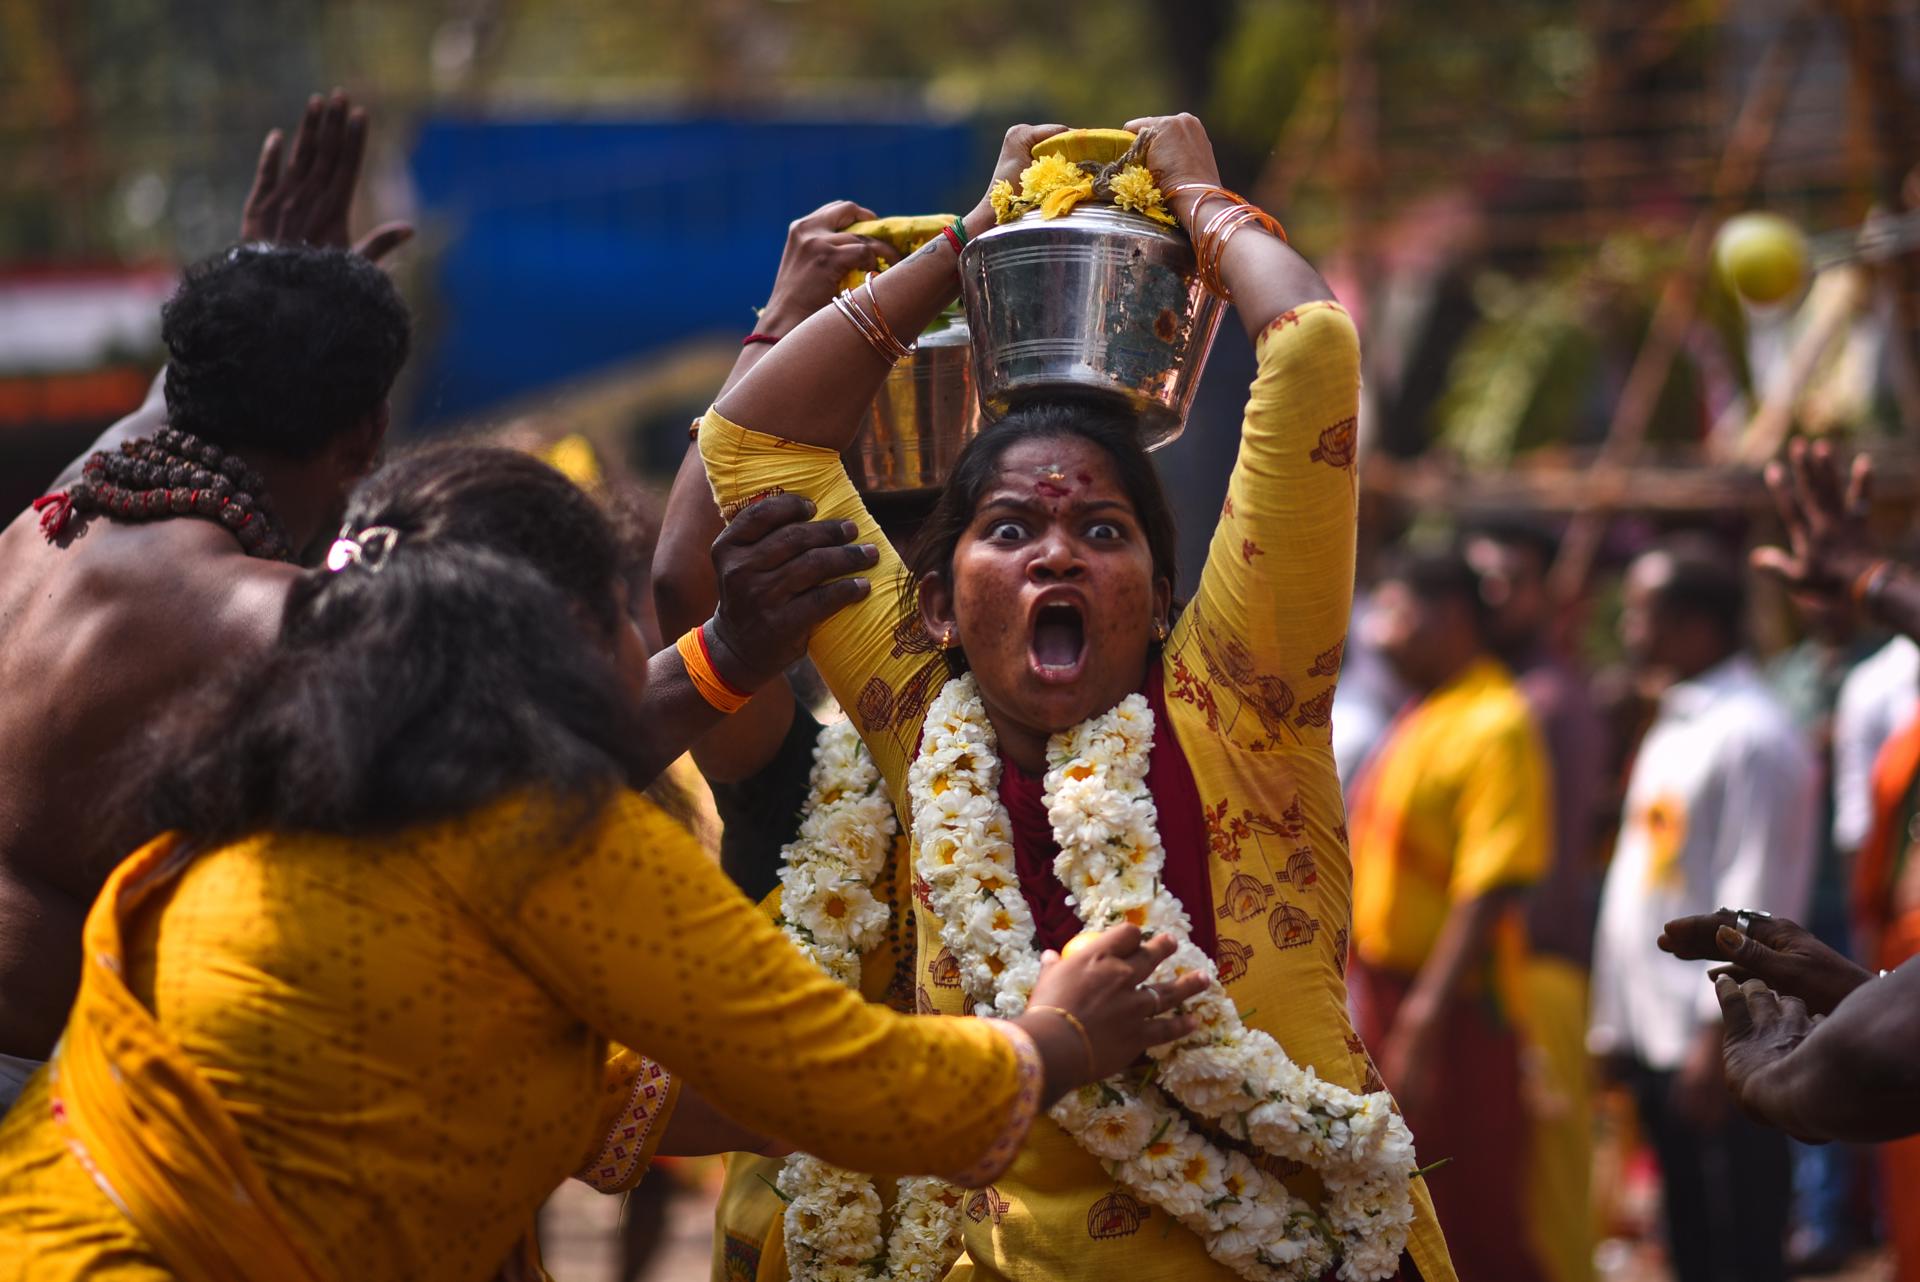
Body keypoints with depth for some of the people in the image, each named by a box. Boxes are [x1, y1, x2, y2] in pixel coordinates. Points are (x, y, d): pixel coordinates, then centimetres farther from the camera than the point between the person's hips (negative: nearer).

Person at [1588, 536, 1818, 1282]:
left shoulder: (1753, 737, -13)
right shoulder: (1673, 730, 16)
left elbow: (1754, 905, -18)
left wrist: (1719, 1039, -21)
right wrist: (1614, 1023, 18)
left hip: (1723, 1050, -9)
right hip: (1657, 1040, 9)